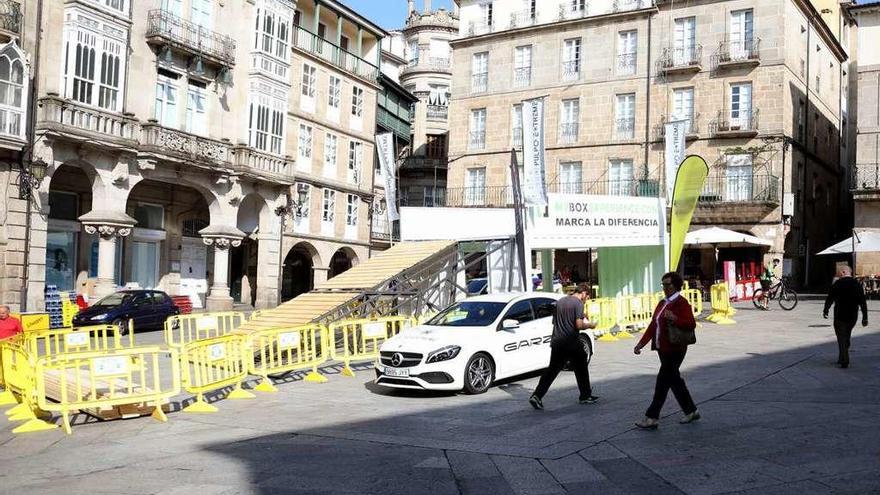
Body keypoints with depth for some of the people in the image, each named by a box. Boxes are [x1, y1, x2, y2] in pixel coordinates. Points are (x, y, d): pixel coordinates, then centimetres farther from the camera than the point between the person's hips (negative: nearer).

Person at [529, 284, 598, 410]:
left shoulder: (560, 301, 12)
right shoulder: (578, 303, -9)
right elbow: (579, 325, -17)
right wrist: (589, 325, 3)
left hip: (557, 342, 6)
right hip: (572, 343, -6)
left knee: (551, 370, 6)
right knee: (581, 370, 13)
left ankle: (537, 396, -4)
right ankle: (585, 396, 23)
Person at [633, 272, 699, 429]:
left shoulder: (681, 303, -10)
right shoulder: (662, 304, 15)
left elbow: (691, 324, -19)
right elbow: (653, 325, 17)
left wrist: (674, 318, -33)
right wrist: (641, 343, 12)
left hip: (674, 350, -9)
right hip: (663, 349, 9)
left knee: (663, 381, -7)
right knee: (674, 380, 15)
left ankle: (652, 417, -4)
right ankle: (691, 411, 28)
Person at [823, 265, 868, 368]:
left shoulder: (837, 284, -9)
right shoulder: (857, 285, 4)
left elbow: (829, 299, -5)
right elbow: (863, 302, 4)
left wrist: (825, 311, 8)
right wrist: (865, 318, 8)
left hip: (840, 316, -4)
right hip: (853, 317, 4)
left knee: (841, 338, 1)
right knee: (846, 338, 18)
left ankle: (844, 361, -4)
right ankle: (842, 359, 24)